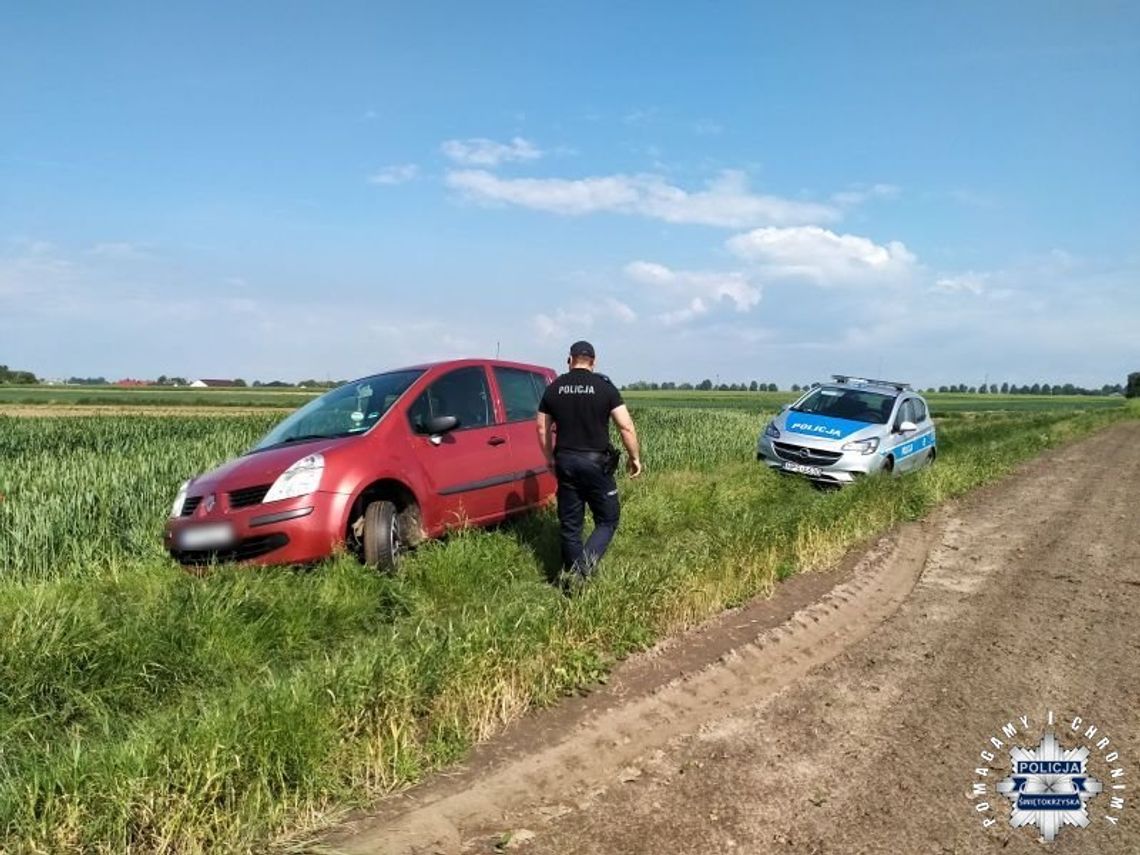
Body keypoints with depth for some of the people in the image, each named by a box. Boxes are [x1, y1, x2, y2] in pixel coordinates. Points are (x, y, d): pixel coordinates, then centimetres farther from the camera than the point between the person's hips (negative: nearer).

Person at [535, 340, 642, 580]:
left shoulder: (553, 389, 4)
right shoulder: (605, 387, -5)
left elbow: (542, 428, 9)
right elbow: (626, 426, -9)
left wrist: (551, 459, 21)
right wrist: (635, 457, 4)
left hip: (565, 462, 3)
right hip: (596, 462, -3)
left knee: (570, 524, 11)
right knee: (607, 520, 7)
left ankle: (573, 576, 16)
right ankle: (584, 567, -13)